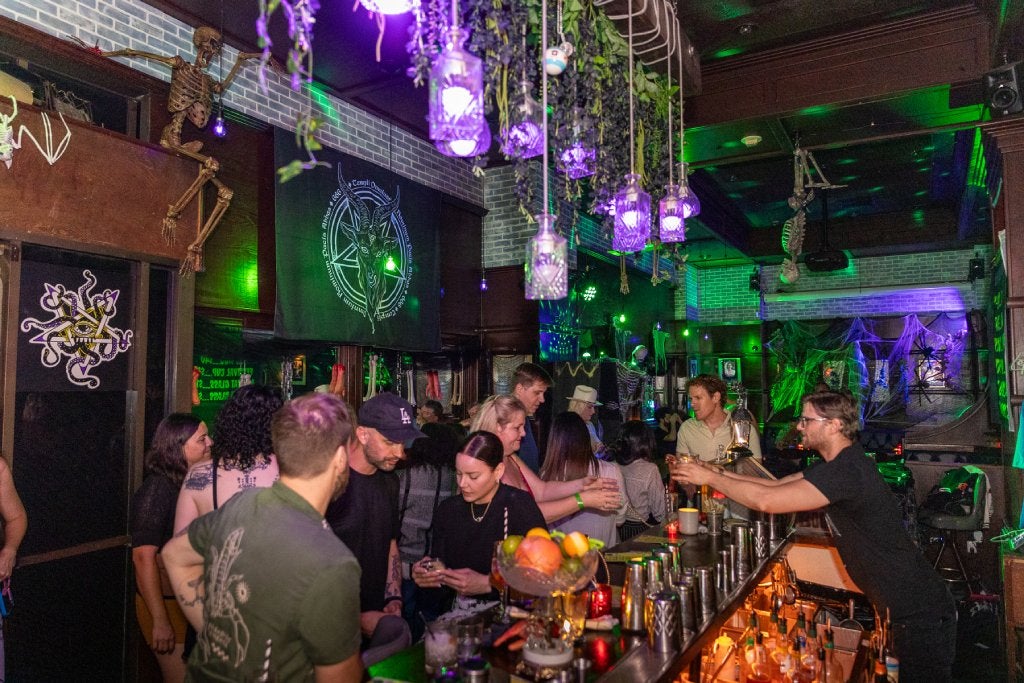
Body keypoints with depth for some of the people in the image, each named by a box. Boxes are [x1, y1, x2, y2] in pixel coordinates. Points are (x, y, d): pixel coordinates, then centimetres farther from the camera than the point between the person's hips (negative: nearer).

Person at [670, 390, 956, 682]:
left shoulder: (847, 471, -29)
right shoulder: (839, 464, 6)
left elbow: (766, 500, -32)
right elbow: (777, 484, 9)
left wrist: (709, 477, -20)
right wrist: (720, 474, 0)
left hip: (921, 615, -9)